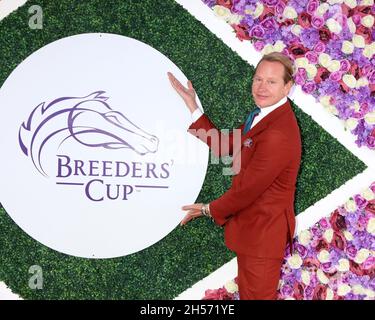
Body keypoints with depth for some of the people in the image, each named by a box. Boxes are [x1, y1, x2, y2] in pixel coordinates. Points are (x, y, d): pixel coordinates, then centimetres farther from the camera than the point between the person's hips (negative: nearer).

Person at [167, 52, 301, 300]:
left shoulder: (279, 134, -30)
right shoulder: (261, 115, 4)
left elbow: (247, 190, -26)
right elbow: (226, 146, 7)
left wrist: (209, 210, -9)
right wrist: (192, 105, 5)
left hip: (263, 232, -10)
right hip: (249, 224, 10)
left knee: (257, 295, 9)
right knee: (247, 291, 25)